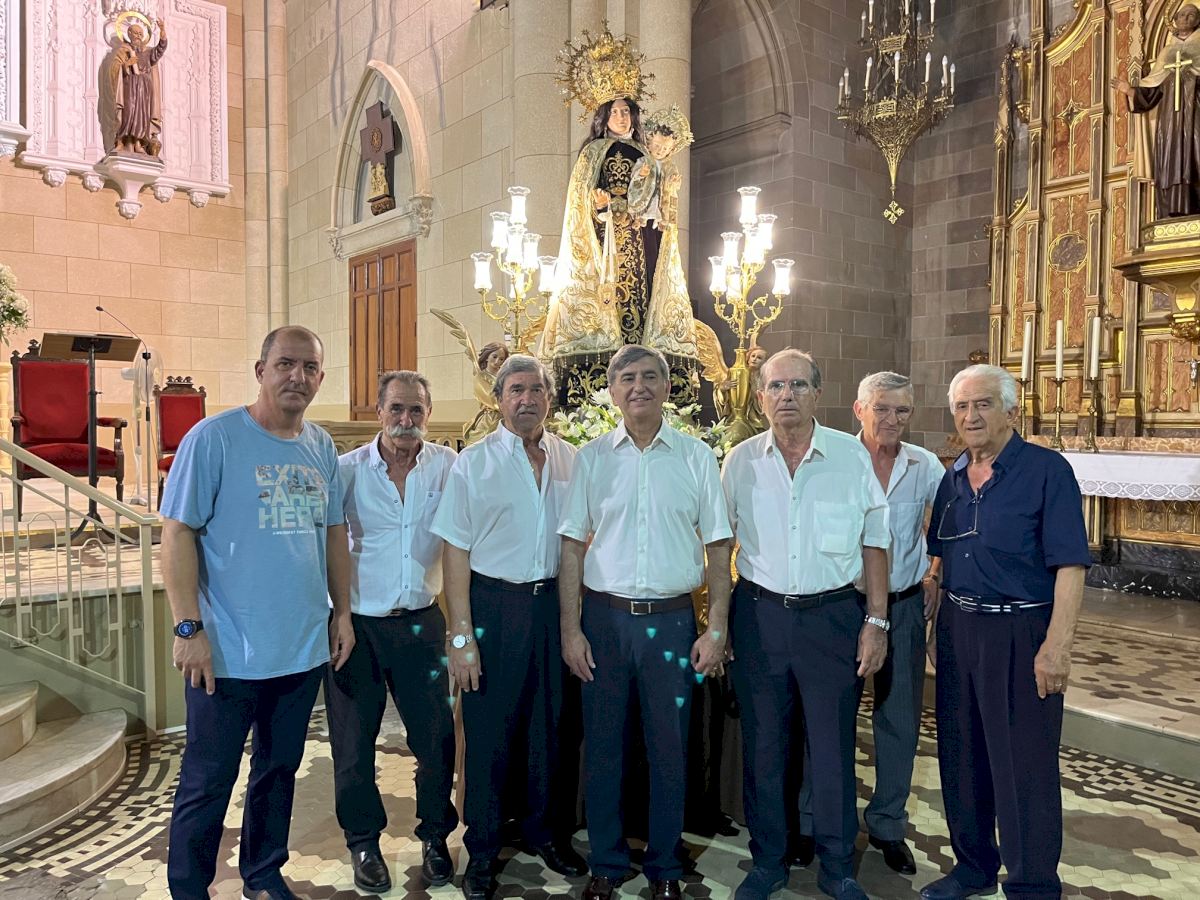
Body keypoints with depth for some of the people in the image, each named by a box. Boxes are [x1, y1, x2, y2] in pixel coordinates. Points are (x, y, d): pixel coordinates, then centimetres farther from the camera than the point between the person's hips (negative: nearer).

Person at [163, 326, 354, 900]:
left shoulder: (322, 447, 6)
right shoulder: (213, 437, -11)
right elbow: (177, 532, -12)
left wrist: (342, 612, 11)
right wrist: (188, 626, -17)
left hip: (305, 649, 5)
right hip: (228, 653, -5)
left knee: (280, 769, 19)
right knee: (208, 782, 8)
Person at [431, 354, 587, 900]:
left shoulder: (570, 460, 5)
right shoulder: (473, 464, -4)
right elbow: (457, 552, -7)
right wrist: (461, 634, -12)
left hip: (554, 601, 3)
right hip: (494, 603, -3)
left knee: (548, 723, 16)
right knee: (488, 731, 6)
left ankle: (541, 830, 37)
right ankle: (482, 851, 25)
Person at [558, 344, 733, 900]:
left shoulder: (696, 457, 2)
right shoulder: (592, 458, 4)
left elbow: (717, 546, 3)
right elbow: (573, 545, 4)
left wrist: (717, 629, -2)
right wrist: (570, 629, -2)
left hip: (671, 620, 0)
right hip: (604, 617, 1)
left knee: (670, 749, 9)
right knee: (602, 746, 9)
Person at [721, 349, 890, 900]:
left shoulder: (852, 456, -2)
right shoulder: (740, 461, 1)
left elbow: (874, 543, 3)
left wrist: (876, 622, -1)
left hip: (833, 614, -1)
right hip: (760, 613, 1)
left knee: (834, 746, 7)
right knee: (762, 745, 11)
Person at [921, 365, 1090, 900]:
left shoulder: (1047, 470, -10)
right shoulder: (953, 477, 9)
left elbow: (1070, 565, -14)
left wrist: (1056, 646, -21)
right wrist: (940, 628, 12)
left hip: (1020, 633, -6)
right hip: (958, 629, 6)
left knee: (1023, 768, 2)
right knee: (961, 757, 15)